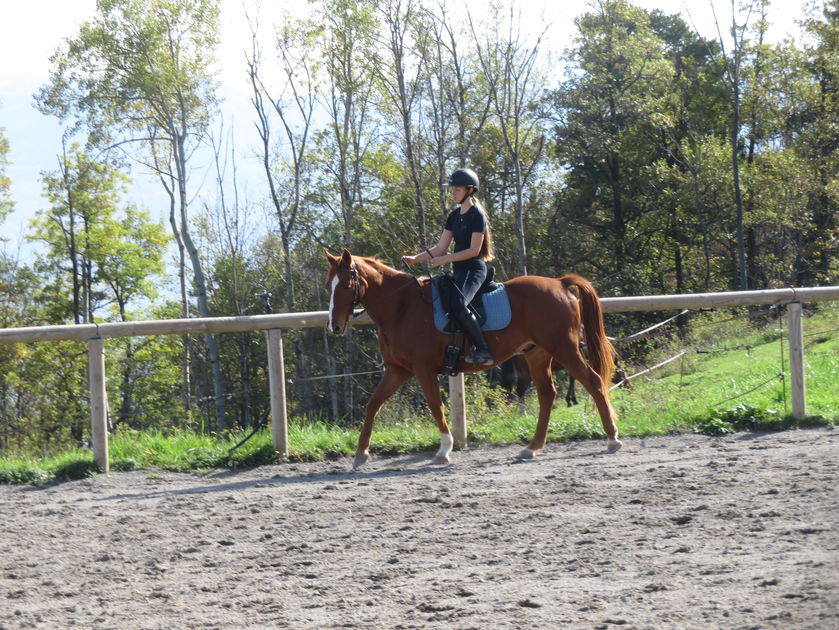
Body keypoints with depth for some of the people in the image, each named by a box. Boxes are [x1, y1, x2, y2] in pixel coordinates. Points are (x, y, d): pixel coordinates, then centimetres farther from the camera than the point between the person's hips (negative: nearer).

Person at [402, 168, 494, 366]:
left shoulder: (477, 215, -9)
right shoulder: (454, 216, 16)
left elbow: (474, 250, -15)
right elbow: (440, 248, 15)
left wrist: (445, 259, -19)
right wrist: (415, 259, 3)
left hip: (473, 269, -10)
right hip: (458, 271, 10)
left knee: (458, 305, -33)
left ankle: (483, 350, -30)